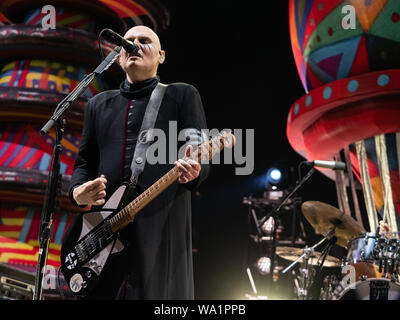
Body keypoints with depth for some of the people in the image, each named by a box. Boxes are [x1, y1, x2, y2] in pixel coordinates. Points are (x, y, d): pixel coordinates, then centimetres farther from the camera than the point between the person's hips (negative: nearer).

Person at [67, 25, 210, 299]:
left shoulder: (183, 95, 8)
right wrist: (78, 192, -2)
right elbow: (85, 162, 20)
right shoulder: (99, 104, 20)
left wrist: (193, 171, -22)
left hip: (162, 227, -3)